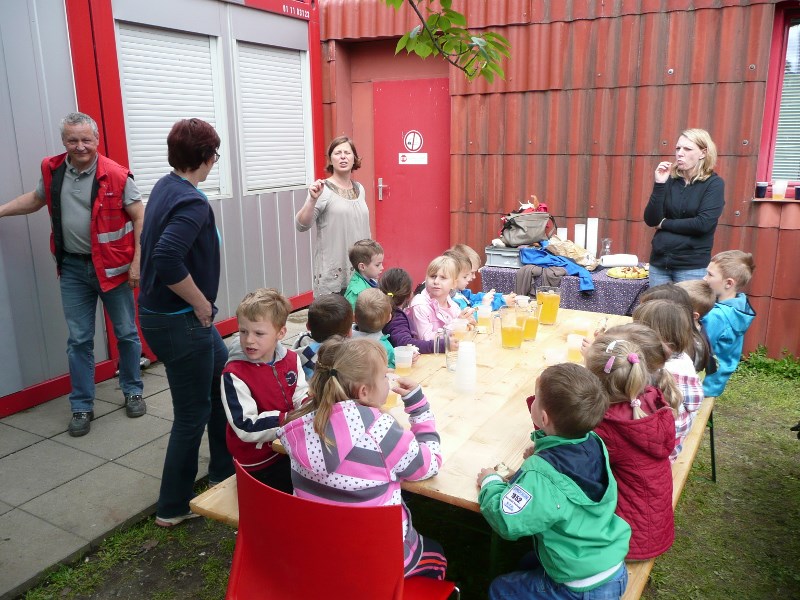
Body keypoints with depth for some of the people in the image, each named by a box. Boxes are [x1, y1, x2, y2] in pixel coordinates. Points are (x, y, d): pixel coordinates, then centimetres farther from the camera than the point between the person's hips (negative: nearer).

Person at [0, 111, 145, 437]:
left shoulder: (116, 175, -13)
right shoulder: (52, 170, 2)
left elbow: (139, 218, -10)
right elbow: (36, 199, 22)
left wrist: (136, 262, -14)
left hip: (112, 265, -3)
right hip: (73, 267, 4)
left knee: (126, 333, 10)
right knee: (79, 340, 8)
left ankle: (133, 392, 29)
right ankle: (82, 407, 19)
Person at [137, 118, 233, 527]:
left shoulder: (165, 187, 6)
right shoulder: (192, 202, -22)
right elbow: (168, 260, -35)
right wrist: (202, 304, -19)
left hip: (164, 313, 10)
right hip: (180, 322, -10)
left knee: (223, 378, 23)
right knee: (193, 413, 5)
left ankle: (224, 471, 37)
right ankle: (173, 507, 21)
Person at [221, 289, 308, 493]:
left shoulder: (291, 359, 0)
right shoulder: (234, 374, -18)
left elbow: (301, 395, 4)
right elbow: (246, 428, -22)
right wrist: (288, 419, -27)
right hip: (259, 463, -5)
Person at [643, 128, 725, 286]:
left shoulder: (714, 183, -5)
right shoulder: (670, 180, 4)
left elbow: (703, 224, -17)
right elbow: (651, 220, -4)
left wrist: (664, 224, -8)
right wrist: (659, 184, -13)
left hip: (693, 267, -4)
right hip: (659, 263, 4)